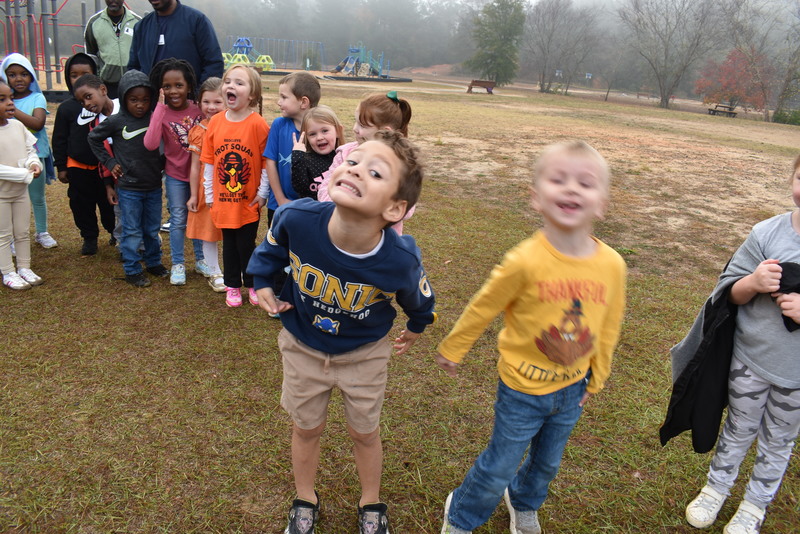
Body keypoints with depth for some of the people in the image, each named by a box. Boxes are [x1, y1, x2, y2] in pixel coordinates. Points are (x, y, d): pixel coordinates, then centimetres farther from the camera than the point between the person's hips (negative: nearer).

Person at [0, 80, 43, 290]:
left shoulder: (18, 126, -2)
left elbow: (31, 150, 8)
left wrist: (34, 163, -13)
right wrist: (25, 175, -24)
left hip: (21, 191, 6)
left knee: (23, 233, 17)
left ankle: (24, 268, 31)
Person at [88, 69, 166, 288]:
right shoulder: (116, 121, -6)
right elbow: (94, 138, 7)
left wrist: (161, 166, -2)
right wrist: (109, 162, 1)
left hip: (154, 187, 2)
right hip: (128, 189, -2)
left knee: (152, 230, 16)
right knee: (132, 232, 5)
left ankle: (153, 262, 32)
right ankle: (132, 270, 16)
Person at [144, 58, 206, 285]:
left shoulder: (198, 108, -8)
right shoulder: (161, 113, -14)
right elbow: (150, 144, -30)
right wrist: (160, 107, -29)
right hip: (176, 176, -2)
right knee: (178, 220, 7)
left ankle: (200, 259, 31)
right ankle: (177, 264, 22)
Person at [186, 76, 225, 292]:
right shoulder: (199, 132, -5)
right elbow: (195, 166, -2)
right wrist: (193, 195, -1)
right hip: (207, 191, -1)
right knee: (209, 233, 9)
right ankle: (214, 273, 25)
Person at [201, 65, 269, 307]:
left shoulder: (258, 124, -12)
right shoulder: (215, 122, -1)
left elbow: (267, 162, -8)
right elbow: (209, 162, 5)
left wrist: (263, 193, -8)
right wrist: (209, 194, 6)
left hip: (249, 200, -3)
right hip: (223, 199, 3)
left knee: (247, 244, 9)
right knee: (229, 244, 15)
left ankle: (252, 284, 30)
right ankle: (232, 286, 31)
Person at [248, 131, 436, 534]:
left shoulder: (400, 261, -35)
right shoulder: (296, 218, -34)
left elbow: (419, 301, -8)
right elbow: (272, 247, -5)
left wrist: (415, 329, 9)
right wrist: (262, 282, 1)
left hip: (365, 353, -1)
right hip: (303, 347, 2)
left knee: (365, 433, 21)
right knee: (306, 428, 22)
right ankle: (305, 501, 52)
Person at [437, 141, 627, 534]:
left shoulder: (612, 265, -15)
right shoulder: (525, 261, -27)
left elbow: (608, 327, 1)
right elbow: (483, 308, -12)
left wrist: (596, 378, 12)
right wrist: (452, 349, 1)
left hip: (572, 389, 4)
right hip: (522, 388, -4)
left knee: (547, 463, 26)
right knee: (499, 467, 12)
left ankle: (524, 502, 59)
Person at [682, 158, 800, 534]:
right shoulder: (767, 233, -13)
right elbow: (730, 292, -4)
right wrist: (752, 283, -27)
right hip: (750, 359, 0)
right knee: (738, 430, 21)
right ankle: (717, 488, 44)